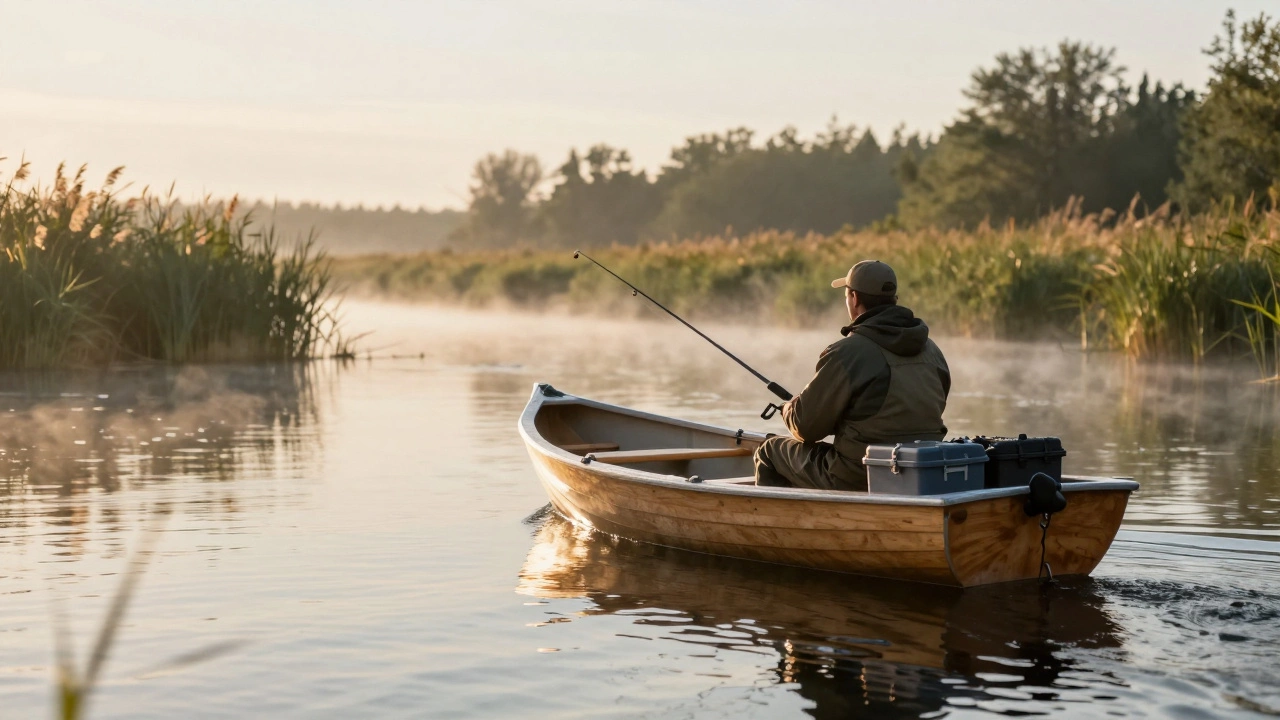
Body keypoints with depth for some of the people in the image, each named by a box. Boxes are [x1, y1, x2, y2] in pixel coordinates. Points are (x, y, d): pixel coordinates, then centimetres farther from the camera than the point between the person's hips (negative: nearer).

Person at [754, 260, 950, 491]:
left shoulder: (847, 353, -16)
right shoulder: (932, 351, 4)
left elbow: (806, 426, -10)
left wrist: (789, 408, 14)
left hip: (857, 481, -7)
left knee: (769, 452, 15)